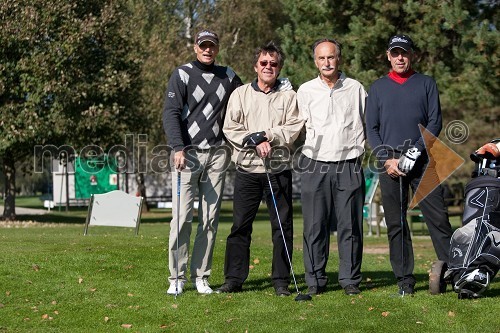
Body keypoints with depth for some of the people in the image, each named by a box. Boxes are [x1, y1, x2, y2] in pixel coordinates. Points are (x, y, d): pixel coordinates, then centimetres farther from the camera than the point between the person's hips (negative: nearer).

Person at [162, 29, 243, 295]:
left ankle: (201, 276, 8)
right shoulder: (182, 75, 1)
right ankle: (177, 277, -2)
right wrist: (178, 148, -20)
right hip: (188, 153, -4)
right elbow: (171, 113, -7)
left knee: (210, 219, 3)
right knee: (182, 218, -8)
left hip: (217, 154, 4)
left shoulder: (228, 76, 13)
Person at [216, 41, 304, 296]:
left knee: (283, 226, 1)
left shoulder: (288, 96, 8)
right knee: (240, 225, 1)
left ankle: (281, 281, 8)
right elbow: (230, 128, 1)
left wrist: (266, 135, -13)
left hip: (279, 169, 0)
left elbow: (294, 128, -3)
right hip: (247, 169, 0)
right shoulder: (240, 94, 10)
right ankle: (234, 279, 7)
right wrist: (255, 142, -11)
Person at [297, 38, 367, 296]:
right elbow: (301, 127, 13)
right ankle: (315, 279, 7)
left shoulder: (356, 89, 8)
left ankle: (350, 279, 8)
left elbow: (369, 123, 15)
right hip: (315, 165, 0)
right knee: (315, 225, -1)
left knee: (350, 224, 0)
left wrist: (357, 149, 11)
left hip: (349, 165, 0)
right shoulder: (306, 91, 8)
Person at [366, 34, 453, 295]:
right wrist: (386, 159, -5)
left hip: (422, 161, -1)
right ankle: (404, 279, 5)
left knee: (438, 216, -8)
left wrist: (416, 150, -10)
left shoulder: (426, 84, 12)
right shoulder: (377, 88, 14)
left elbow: (435, 122, 4)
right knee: (395, 223, 1)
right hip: (389, 163, 1)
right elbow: (371, 128, 9)